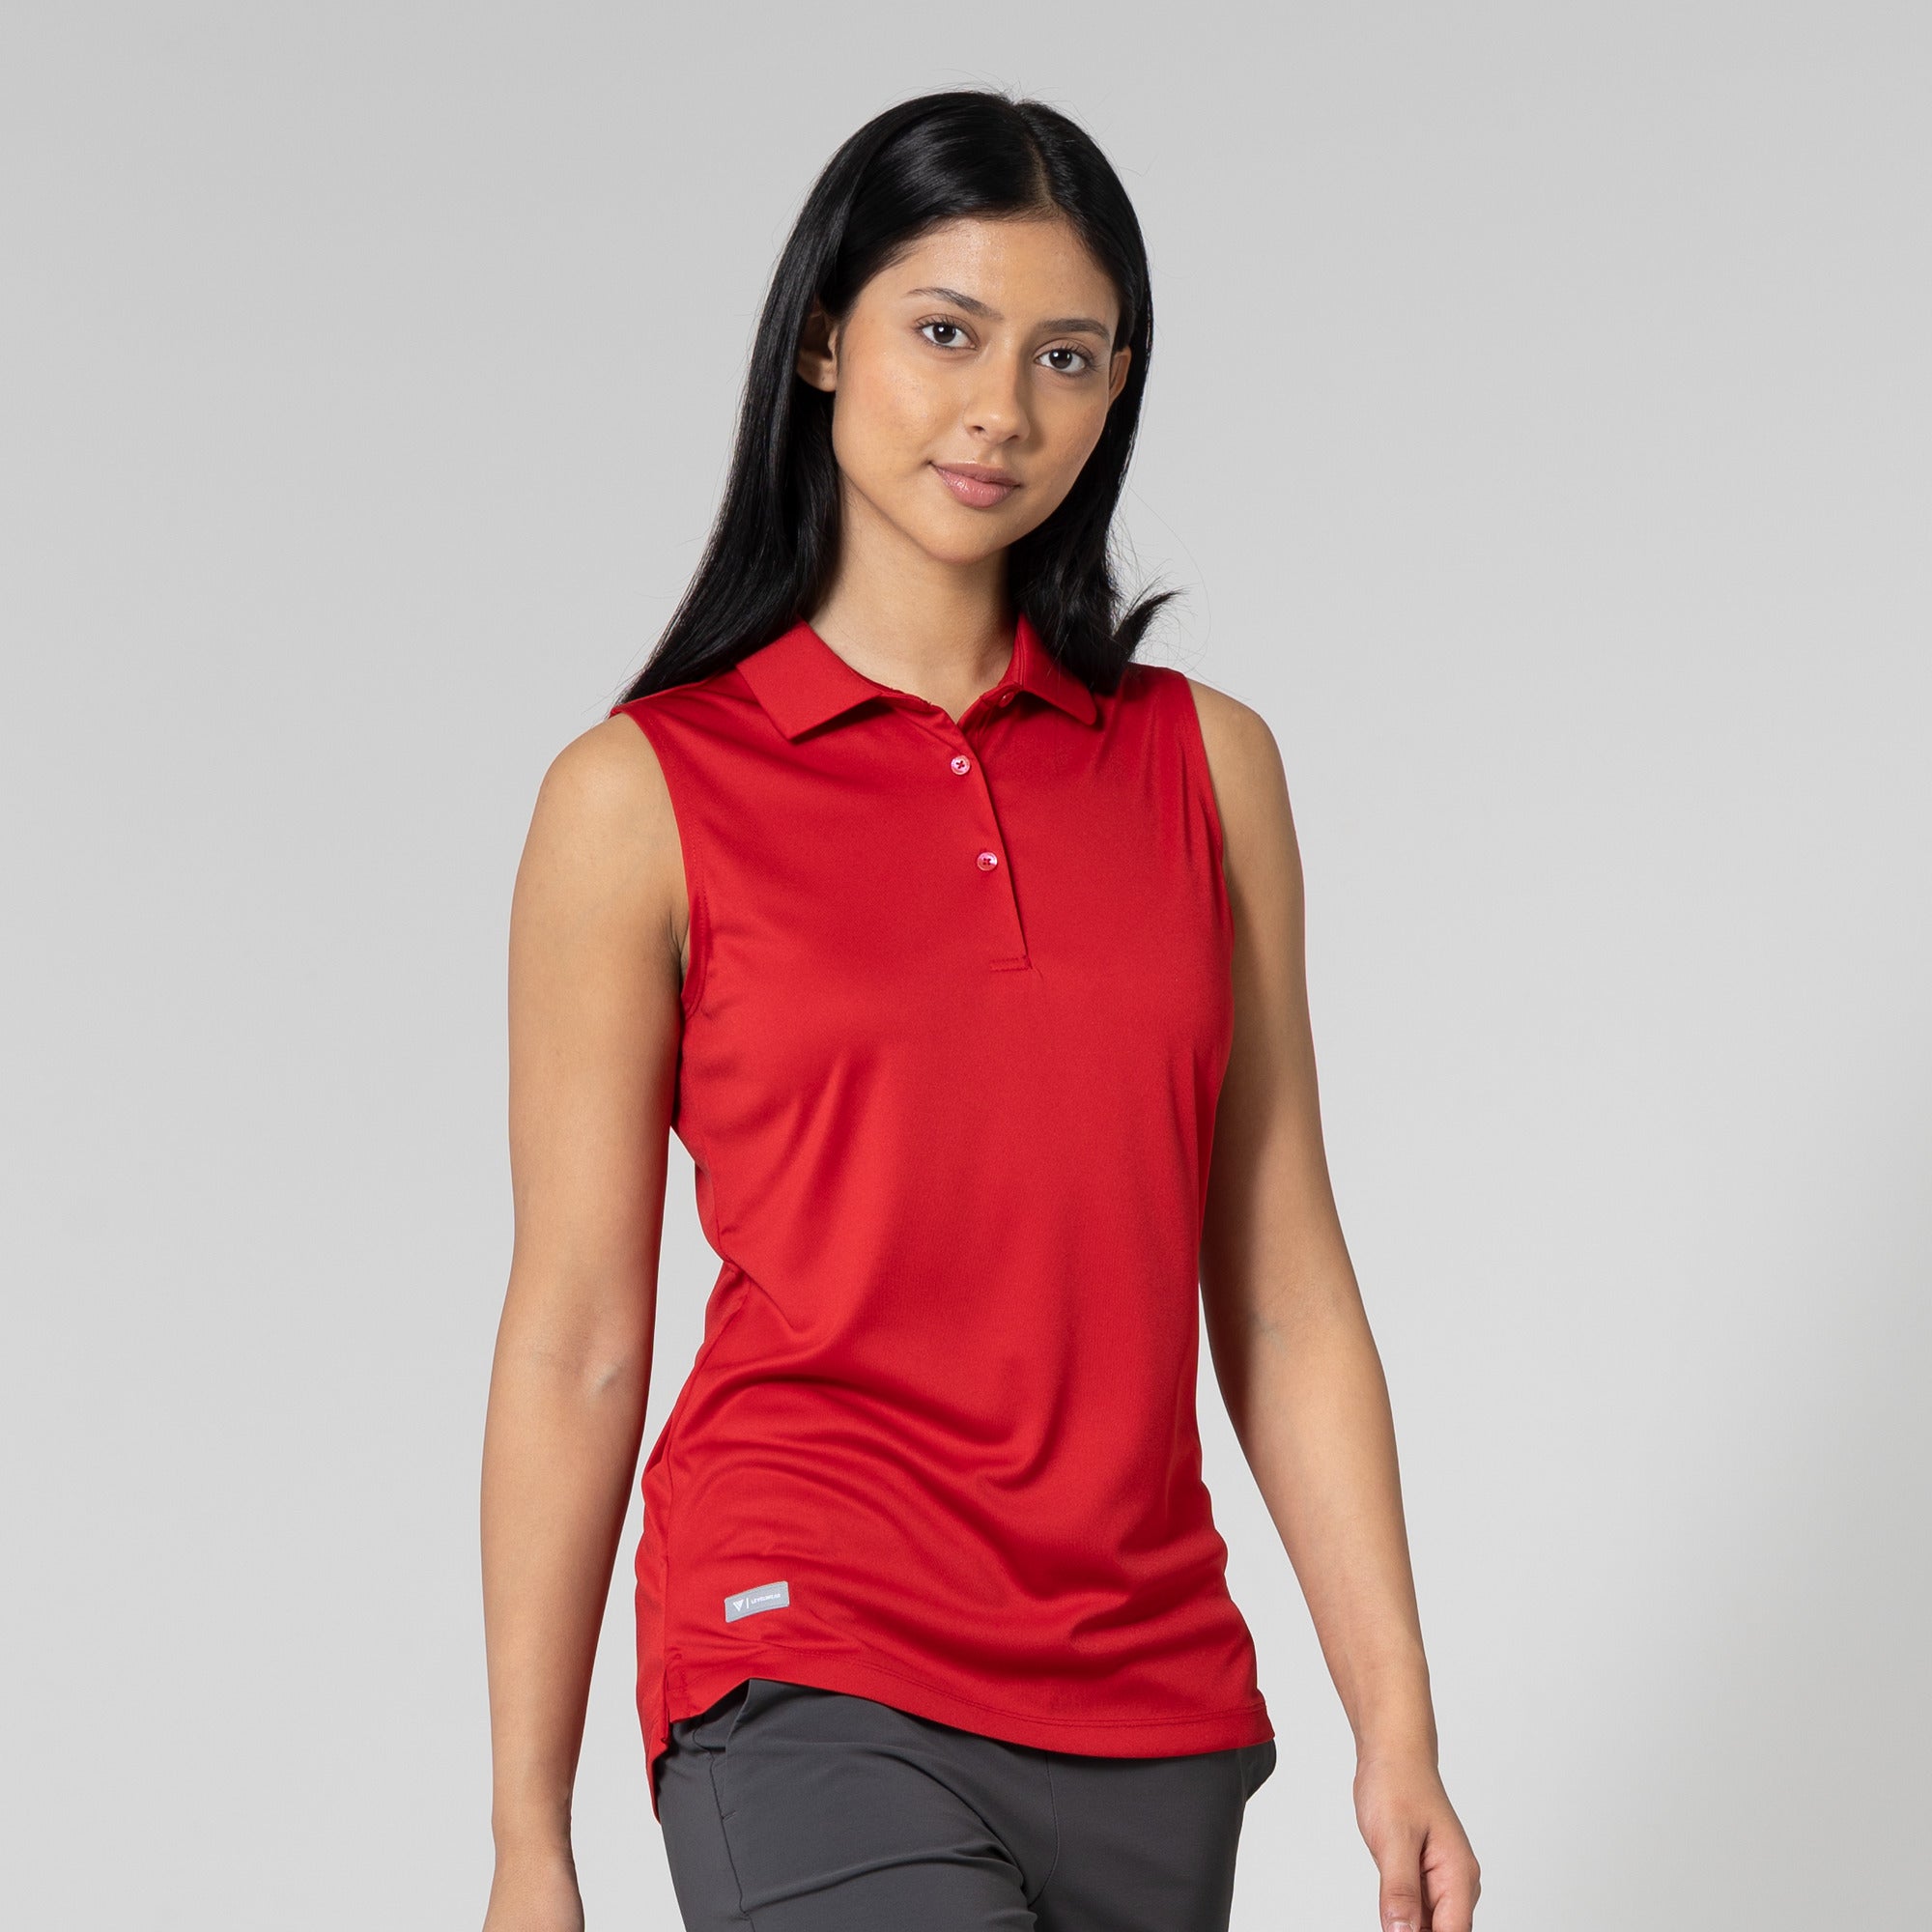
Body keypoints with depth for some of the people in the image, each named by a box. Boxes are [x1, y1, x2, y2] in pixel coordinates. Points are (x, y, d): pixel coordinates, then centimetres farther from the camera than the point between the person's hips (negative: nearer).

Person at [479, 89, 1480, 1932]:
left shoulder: (1203, 762, 8)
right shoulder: (646, 793, -2)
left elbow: (1284, 1303, 8)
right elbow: (573, 1337, -1)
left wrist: (1397, 1728, 3)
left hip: (1153, 1706, 4)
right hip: (816, 1662, -4)